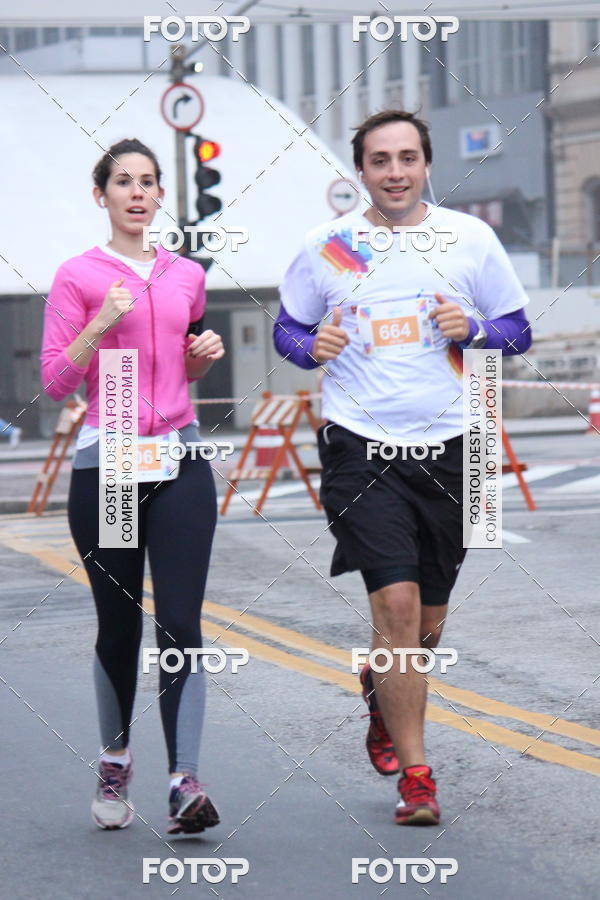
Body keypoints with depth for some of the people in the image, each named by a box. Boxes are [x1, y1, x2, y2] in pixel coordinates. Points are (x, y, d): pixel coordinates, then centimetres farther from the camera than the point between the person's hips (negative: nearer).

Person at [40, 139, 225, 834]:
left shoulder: (187, 276, 11)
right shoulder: (78, 276, -1)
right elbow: (56, 381, -4)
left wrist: (206, 353, 3)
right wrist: (102, 323, -17)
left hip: (180, 462, 2)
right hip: (106, 464, -2)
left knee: (181, 624, -8)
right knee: (119, 626, 7)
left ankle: (185, 782, -13)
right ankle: (115, 763, 28)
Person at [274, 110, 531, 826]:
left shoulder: (469, 238, 4)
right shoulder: (325, 245, 2)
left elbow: (517, 330, 10)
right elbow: (287, 328, 12)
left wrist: (471, 329, -11)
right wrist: (312, 347, -10)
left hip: (446, 446, 2)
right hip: (360, 446, -2)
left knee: (428, 621, 12)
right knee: (397, 602, -15)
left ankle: (379, 687, 47)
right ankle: (414, 774, -7)